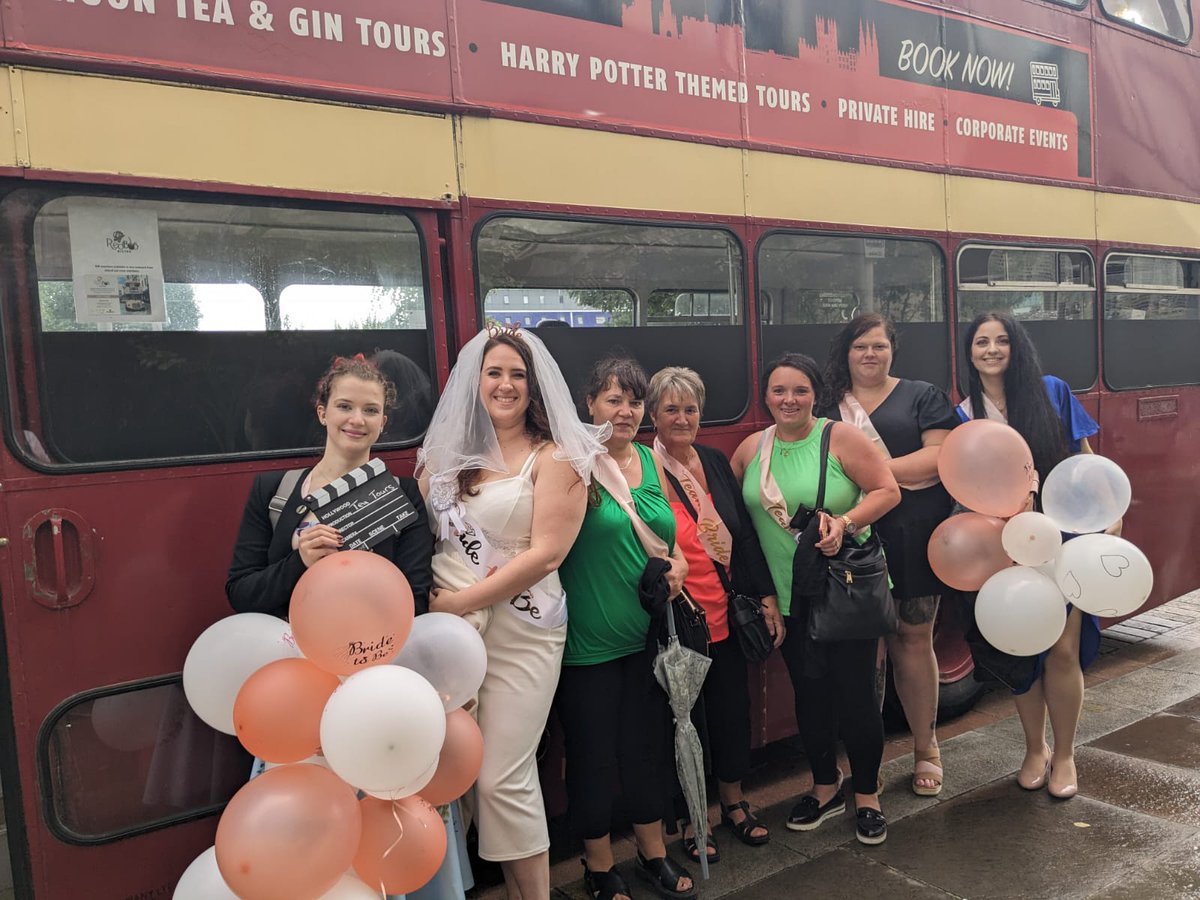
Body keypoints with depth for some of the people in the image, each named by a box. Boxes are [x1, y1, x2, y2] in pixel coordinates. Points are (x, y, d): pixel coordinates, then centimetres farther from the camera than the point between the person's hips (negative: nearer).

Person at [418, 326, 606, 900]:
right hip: (449, 625, 5)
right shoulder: (450, 453, 11)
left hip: (520, 632, -5)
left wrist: (461, 601, -13)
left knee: (502, 778, -2)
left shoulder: (554, 458, -4)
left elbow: (546, 554, -12)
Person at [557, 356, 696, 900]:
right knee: (593, 756, 9)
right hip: (588, 643, -5)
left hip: (646, 635, 5)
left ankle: (653, 853, 39)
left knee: (646, 748, 19)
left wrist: (678, 563, -1)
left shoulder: (650, 462, 7)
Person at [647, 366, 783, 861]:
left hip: (726, 614, 6)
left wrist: (767, 596, 8)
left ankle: (733, 802, 40)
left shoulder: (715, 461, 6)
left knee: (733, 705, 18)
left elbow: (745, 533, 10)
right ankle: (690, 818, 30)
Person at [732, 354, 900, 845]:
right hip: (788, 597, 4)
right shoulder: (751, 448, 3)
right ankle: (825, 789, 35)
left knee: (855, 692, 2)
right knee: (809, 693, 15)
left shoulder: (841, 437, -9)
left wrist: (845, 522, -23)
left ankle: (867, 796, 24)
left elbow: (887, 491, -9)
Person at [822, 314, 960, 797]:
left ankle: (926, 749, 22)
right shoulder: (828, 406, 13)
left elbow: (940, 456, -6)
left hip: (912, 537, -1)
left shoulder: (922, 396, 7)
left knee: (913, 639, 6)